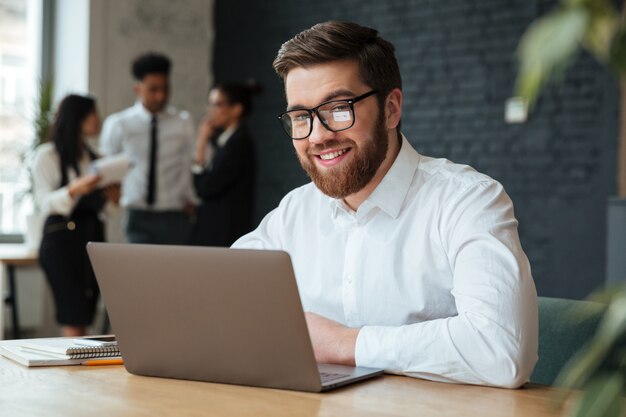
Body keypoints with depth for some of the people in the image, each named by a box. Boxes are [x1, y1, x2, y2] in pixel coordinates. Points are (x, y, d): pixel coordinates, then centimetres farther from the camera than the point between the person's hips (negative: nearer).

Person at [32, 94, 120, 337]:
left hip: (93, 235, 6)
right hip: (63, 237, -6)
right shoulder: (47, 155, -2)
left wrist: (111, 198, 0)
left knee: (83, 322, 4)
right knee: (74, 322, -11)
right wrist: (74, 190, -25)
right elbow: (45, 203, -10)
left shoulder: (91, 156, 17)